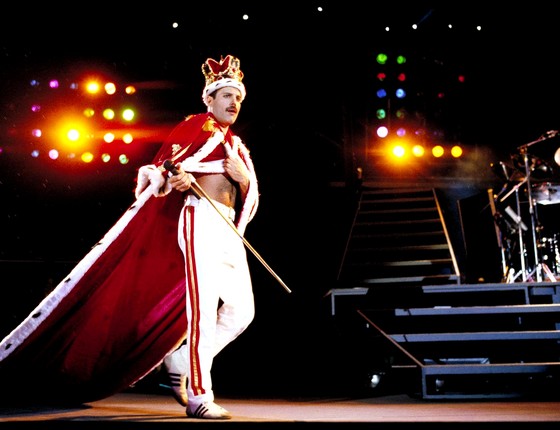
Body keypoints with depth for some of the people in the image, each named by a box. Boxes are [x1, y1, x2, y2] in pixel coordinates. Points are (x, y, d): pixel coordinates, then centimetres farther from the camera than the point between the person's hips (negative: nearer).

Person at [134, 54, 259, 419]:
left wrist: (244, 177, 2)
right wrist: (176, 179, -24)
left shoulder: (238, 145, 26)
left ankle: (180, 362, 18)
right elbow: (158, 168, -3)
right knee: (205, 307, -11)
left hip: (230, 228, 8)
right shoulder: (198, 125, 7)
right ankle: (199, 395, -5)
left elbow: (250, 198, 22)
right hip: (202, 220, -8)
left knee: (242, 310, 4)